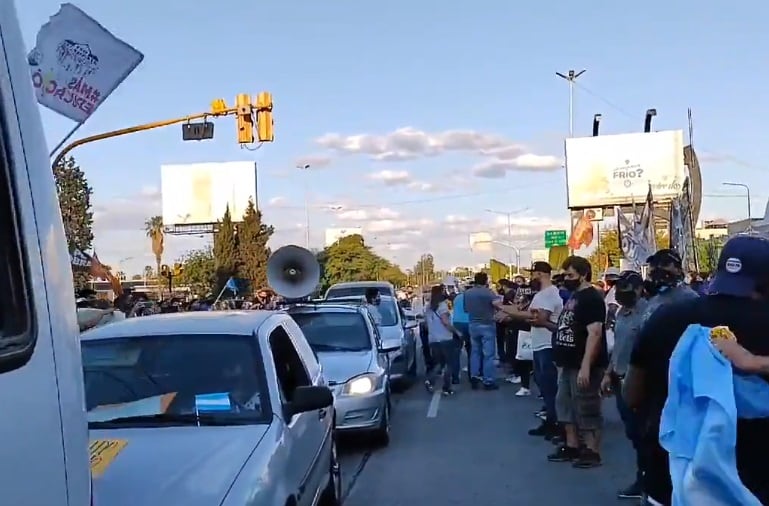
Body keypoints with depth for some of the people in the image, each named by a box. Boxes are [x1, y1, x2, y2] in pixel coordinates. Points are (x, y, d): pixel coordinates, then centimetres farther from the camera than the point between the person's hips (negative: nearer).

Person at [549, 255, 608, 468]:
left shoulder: (592, 298, -16)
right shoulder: (574, 296, 15)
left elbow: (595, 333, -23)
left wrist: (585, 366, -28)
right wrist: (561, 362, 21)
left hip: (583, 366, -10)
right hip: (569, 364, 10)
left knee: (586, 409, -3)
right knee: (565, 405, 15)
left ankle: (592, 452, 7)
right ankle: (571, 447, 26)